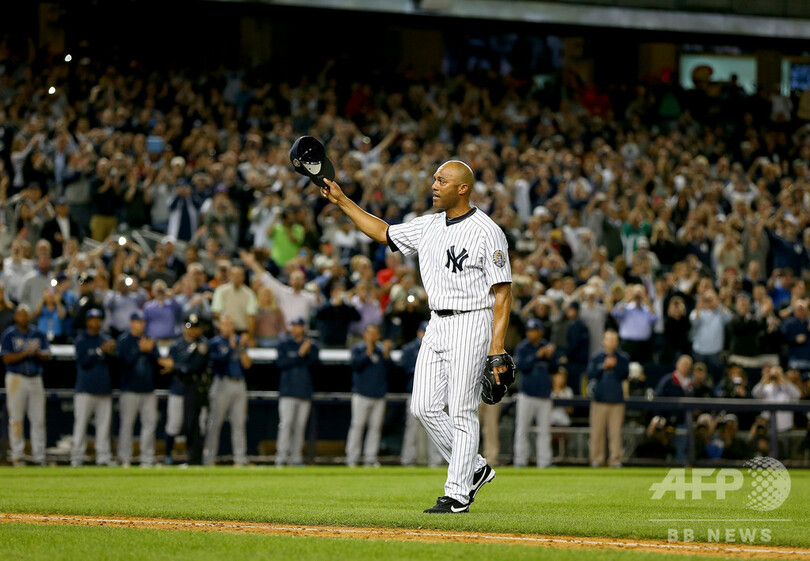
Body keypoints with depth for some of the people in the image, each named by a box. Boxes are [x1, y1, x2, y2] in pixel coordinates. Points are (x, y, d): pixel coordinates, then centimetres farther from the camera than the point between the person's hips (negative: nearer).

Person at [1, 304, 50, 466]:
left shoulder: (39, 334, 11)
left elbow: (47, 356, 5)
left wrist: (37, 353, -17)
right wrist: (25, 353, -19)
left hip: (35, 380, 3)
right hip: (16, 379, -3)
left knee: (38, 419, 1)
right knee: (16, 418, -3)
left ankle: (39, 457, 4)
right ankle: (17, 456, 2)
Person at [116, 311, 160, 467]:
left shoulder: (150, 341, 14)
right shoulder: (123, 341, 0)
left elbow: (158, 363, 8)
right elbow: (124, 362, -11)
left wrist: (149, 351, -9)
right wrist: (140, 350, -17)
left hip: (149, 390, 4)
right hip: (130, 389, -4)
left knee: (150, 422, 1)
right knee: (127, 423, -3)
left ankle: (147, 459, 4)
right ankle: (124, 459, 3)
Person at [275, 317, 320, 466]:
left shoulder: (312, 345, 10)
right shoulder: (284, 343, 4)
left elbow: (314, 363, 0)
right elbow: (281, 363, -7)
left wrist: (309, 351, -16)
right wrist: (300, 354, -14)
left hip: (305, 391, 3)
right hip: (288, 391, -3)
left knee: (300, 426, 4)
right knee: (286, 423, -11)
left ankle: (295, 457, 7)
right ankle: (281, 457, -12)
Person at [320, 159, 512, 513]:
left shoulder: (487, 232, -12)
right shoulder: (429, 226, 10)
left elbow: (503, 291, -14)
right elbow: (383, 233, 21)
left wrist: (498, 346, -20)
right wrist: (341, 201, 15)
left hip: (471, 325, -8)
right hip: (437, 324, 8)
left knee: (461, 411, -6)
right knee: (424, 407, 4)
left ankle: (458, 494, -1)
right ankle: (474, 469, 19)